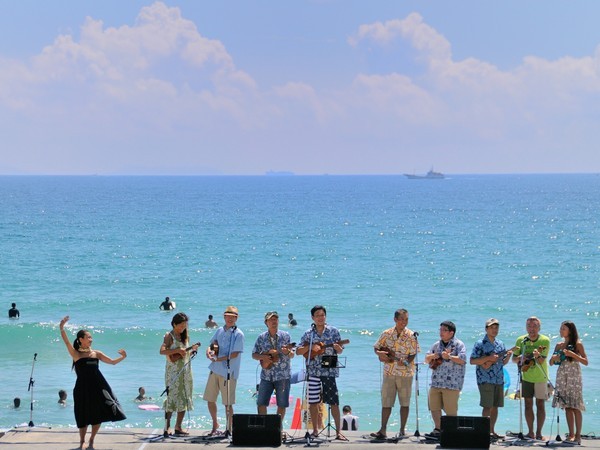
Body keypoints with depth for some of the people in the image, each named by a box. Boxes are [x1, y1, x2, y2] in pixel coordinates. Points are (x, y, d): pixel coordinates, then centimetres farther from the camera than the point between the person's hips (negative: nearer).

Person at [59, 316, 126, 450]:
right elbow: (66, 341, -15)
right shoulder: (75, 354, -1)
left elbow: (112, 362, 11)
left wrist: (122, 357, -6)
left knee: (98, 415, 3)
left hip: (97, 387, 3)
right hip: (83, 388, -3)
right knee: (84, 416, 2)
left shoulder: (96, 353, 8)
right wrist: (62, 327, -28)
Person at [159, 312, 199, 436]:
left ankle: (178, 427, 11)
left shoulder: (185, 336, 13)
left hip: (185, 371, 7)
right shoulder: (169, 336, -6)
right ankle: (166, 428, -4)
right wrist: (177, 351, -25)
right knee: (172, 398, -9)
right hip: (173, 371, -7)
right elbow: (162, 351, -20)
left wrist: (192, 349, 1)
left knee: (184, 400, 5)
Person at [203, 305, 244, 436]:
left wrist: (218, 359, -18)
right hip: (215, 370, 6)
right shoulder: (219, 331, 12)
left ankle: (229, 429, 8)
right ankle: (215, 425, 30)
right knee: (210, 399, 12)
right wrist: (209, 351, -6)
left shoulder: (238, 334, -7)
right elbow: (211, 345, 17)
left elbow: (234, 354, -14)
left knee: (228, 403, -3)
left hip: (228, 372, -6)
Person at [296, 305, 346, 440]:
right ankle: (315, 429, 17)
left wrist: (337, 347, -16)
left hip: (329, 370, -1)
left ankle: (338, 431, -3)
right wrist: (310, 347, -12)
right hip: (313, 370, 1)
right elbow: (298, 351, 5)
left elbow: (340, 351, 7)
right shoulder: (308, 334, 7)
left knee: (334, 401, -5)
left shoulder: (333, 331, 5)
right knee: (313, 401, 4)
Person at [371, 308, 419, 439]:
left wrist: (406, 362, -24)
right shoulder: (386, 334, 4)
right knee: (386, 402, 1)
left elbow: (413, 354, -5)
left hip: (405, 373, -2)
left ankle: (402, 430, 11)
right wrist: (379, 353, -10)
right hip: (389, 373, 2)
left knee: (404, 402, 3)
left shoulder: (411, 336, -2)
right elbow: (376, 347, 12)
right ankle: (383, 431, 3)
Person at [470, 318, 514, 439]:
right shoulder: (480, 344, -5)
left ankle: (491, 430, 14)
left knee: (495, 406, 8)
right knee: (487, 406, -10)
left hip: (499, 379, 6)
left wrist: (508, 355, -3)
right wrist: (489, 358, -19)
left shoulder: (500, 344, 14)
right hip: (485, 379, -6)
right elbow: (472, 361, -11)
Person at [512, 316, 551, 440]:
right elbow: (514, 358, 7)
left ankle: (539, 432, 4)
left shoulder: (545, 340, -10)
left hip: (540, 377, -3)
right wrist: (520, 358, -14)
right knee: (528, 404, 5)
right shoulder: (521, 340, -1)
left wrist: (537, 356, -39)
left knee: (540, 404, -1)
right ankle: (531, 432, 11)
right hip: (526, 376, 3)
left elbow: (541, 361, -18)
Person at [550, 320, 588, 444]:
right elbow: (551, 363, 15)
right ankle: (571, 434, 7)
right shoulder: (559, 345, 12)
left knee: (575, 407, -7)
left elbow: (585, 362, -6)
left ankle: (578, 435, -4)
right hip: (562, 377, 5)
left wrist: (573, 355, -19)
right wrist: (553, 358, -7)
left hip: (574, 378, -5)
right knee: (567, 407, 3)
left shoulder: (577, 344, -2)